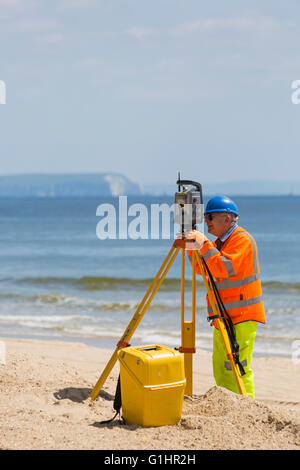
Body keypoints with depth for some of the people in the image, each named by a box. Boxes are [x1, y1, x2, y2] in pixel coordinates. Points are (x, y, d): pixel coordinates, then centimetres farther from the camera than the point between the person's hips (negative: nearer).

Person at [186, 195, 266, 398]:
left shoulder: (242, 239, -13)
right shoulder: (219, 241, 17)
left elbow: (224, 268, -25)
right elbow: (202, 269, 20)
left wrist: (204, 245, -22)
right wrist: (192, 247, 6)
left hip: (241, 317, -10)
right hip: (223, 317, 10)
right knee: (221, 371, 12)